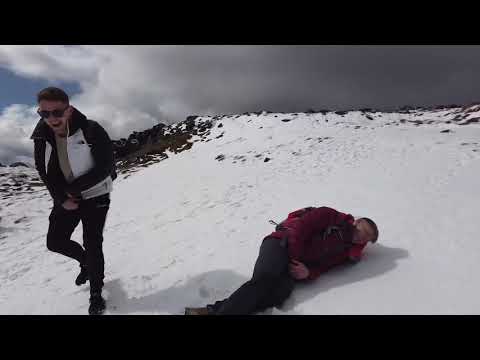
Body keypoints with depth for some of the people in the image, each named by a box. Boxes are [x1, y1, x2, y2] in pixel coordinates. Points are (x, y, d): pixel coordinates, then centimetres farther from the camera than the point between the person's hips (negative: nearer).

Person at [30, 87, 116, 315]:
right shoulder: (41, 137, -7)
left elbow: (105, 167, -20)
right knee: (55, 242, 10)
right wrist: (62, 198, -12)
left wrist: (73, 188, -18)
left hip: (95, 195, -5)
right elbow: (44, 171, 1)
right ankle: (86, 262, 40)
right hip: (66, 198, 6)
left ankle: (96, 292, 19)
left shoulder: (91, 131, -22)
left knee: (92, 244, -3)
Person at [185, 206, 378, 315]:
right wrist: (296, 258, -8)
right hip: (281, 244, -4)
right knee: (263, 280, -32)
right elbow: (300, 227, -4)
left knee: (278, 295, -26)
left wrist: (308, 273, -11)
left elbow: (322, 267, 10)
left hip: (291, 267, 4)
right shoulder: (332, 216, 4)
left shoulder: (347, 252, 20)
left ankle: (214, 309, -29)